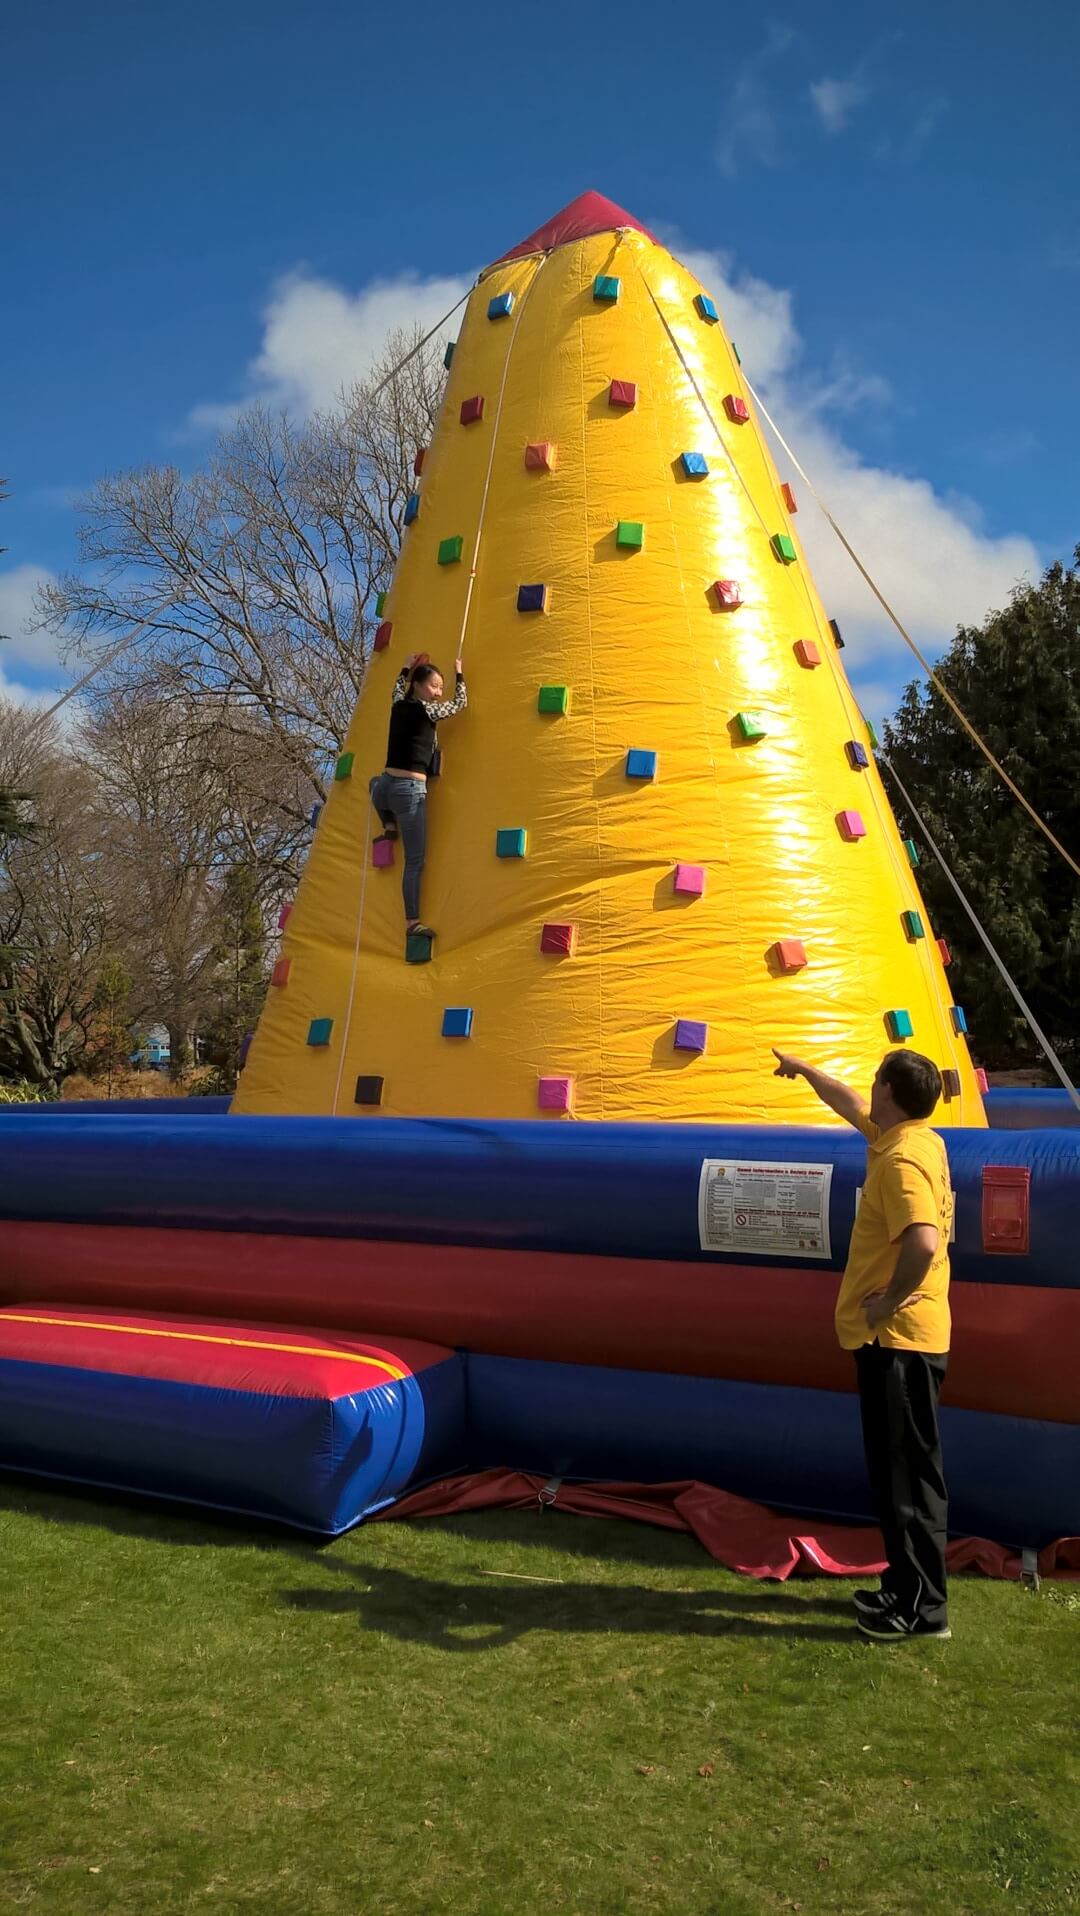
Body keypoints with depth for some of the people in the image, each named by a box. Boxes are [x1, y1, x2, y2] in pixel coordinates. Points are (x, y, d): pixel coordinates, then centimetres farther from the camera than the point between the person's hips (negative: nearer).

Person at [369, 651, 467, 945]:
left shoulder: (398, 706, 11)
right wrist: (459, 672, 27)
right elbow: (461, 702, 12)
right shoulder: (427, 710, -7)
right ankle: (413, 921, -4)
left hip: (384, 788, 6)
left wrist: (406, 668, 52)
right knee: (415, 860, -2)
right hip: (410, 791, -6)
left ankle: (389, 826, 36)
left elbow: (398, 688, 38)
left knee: (376, 782, 46)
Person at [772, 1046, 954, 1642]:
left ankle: (922, 1607, 8)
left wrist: (889, 1300, -21)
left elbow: (924, 1242, -35)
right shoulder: (911, 1137, 9)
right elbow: (851, 1108, 28)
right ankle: (908, 1588, 26)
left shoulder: (902, 1159, -21)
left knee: (905, 1472, -1)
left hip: (897, 1336, -10)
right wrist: (804, 1070, 38)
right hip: (901, 1336, 10)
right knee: (901, 1468, 16)